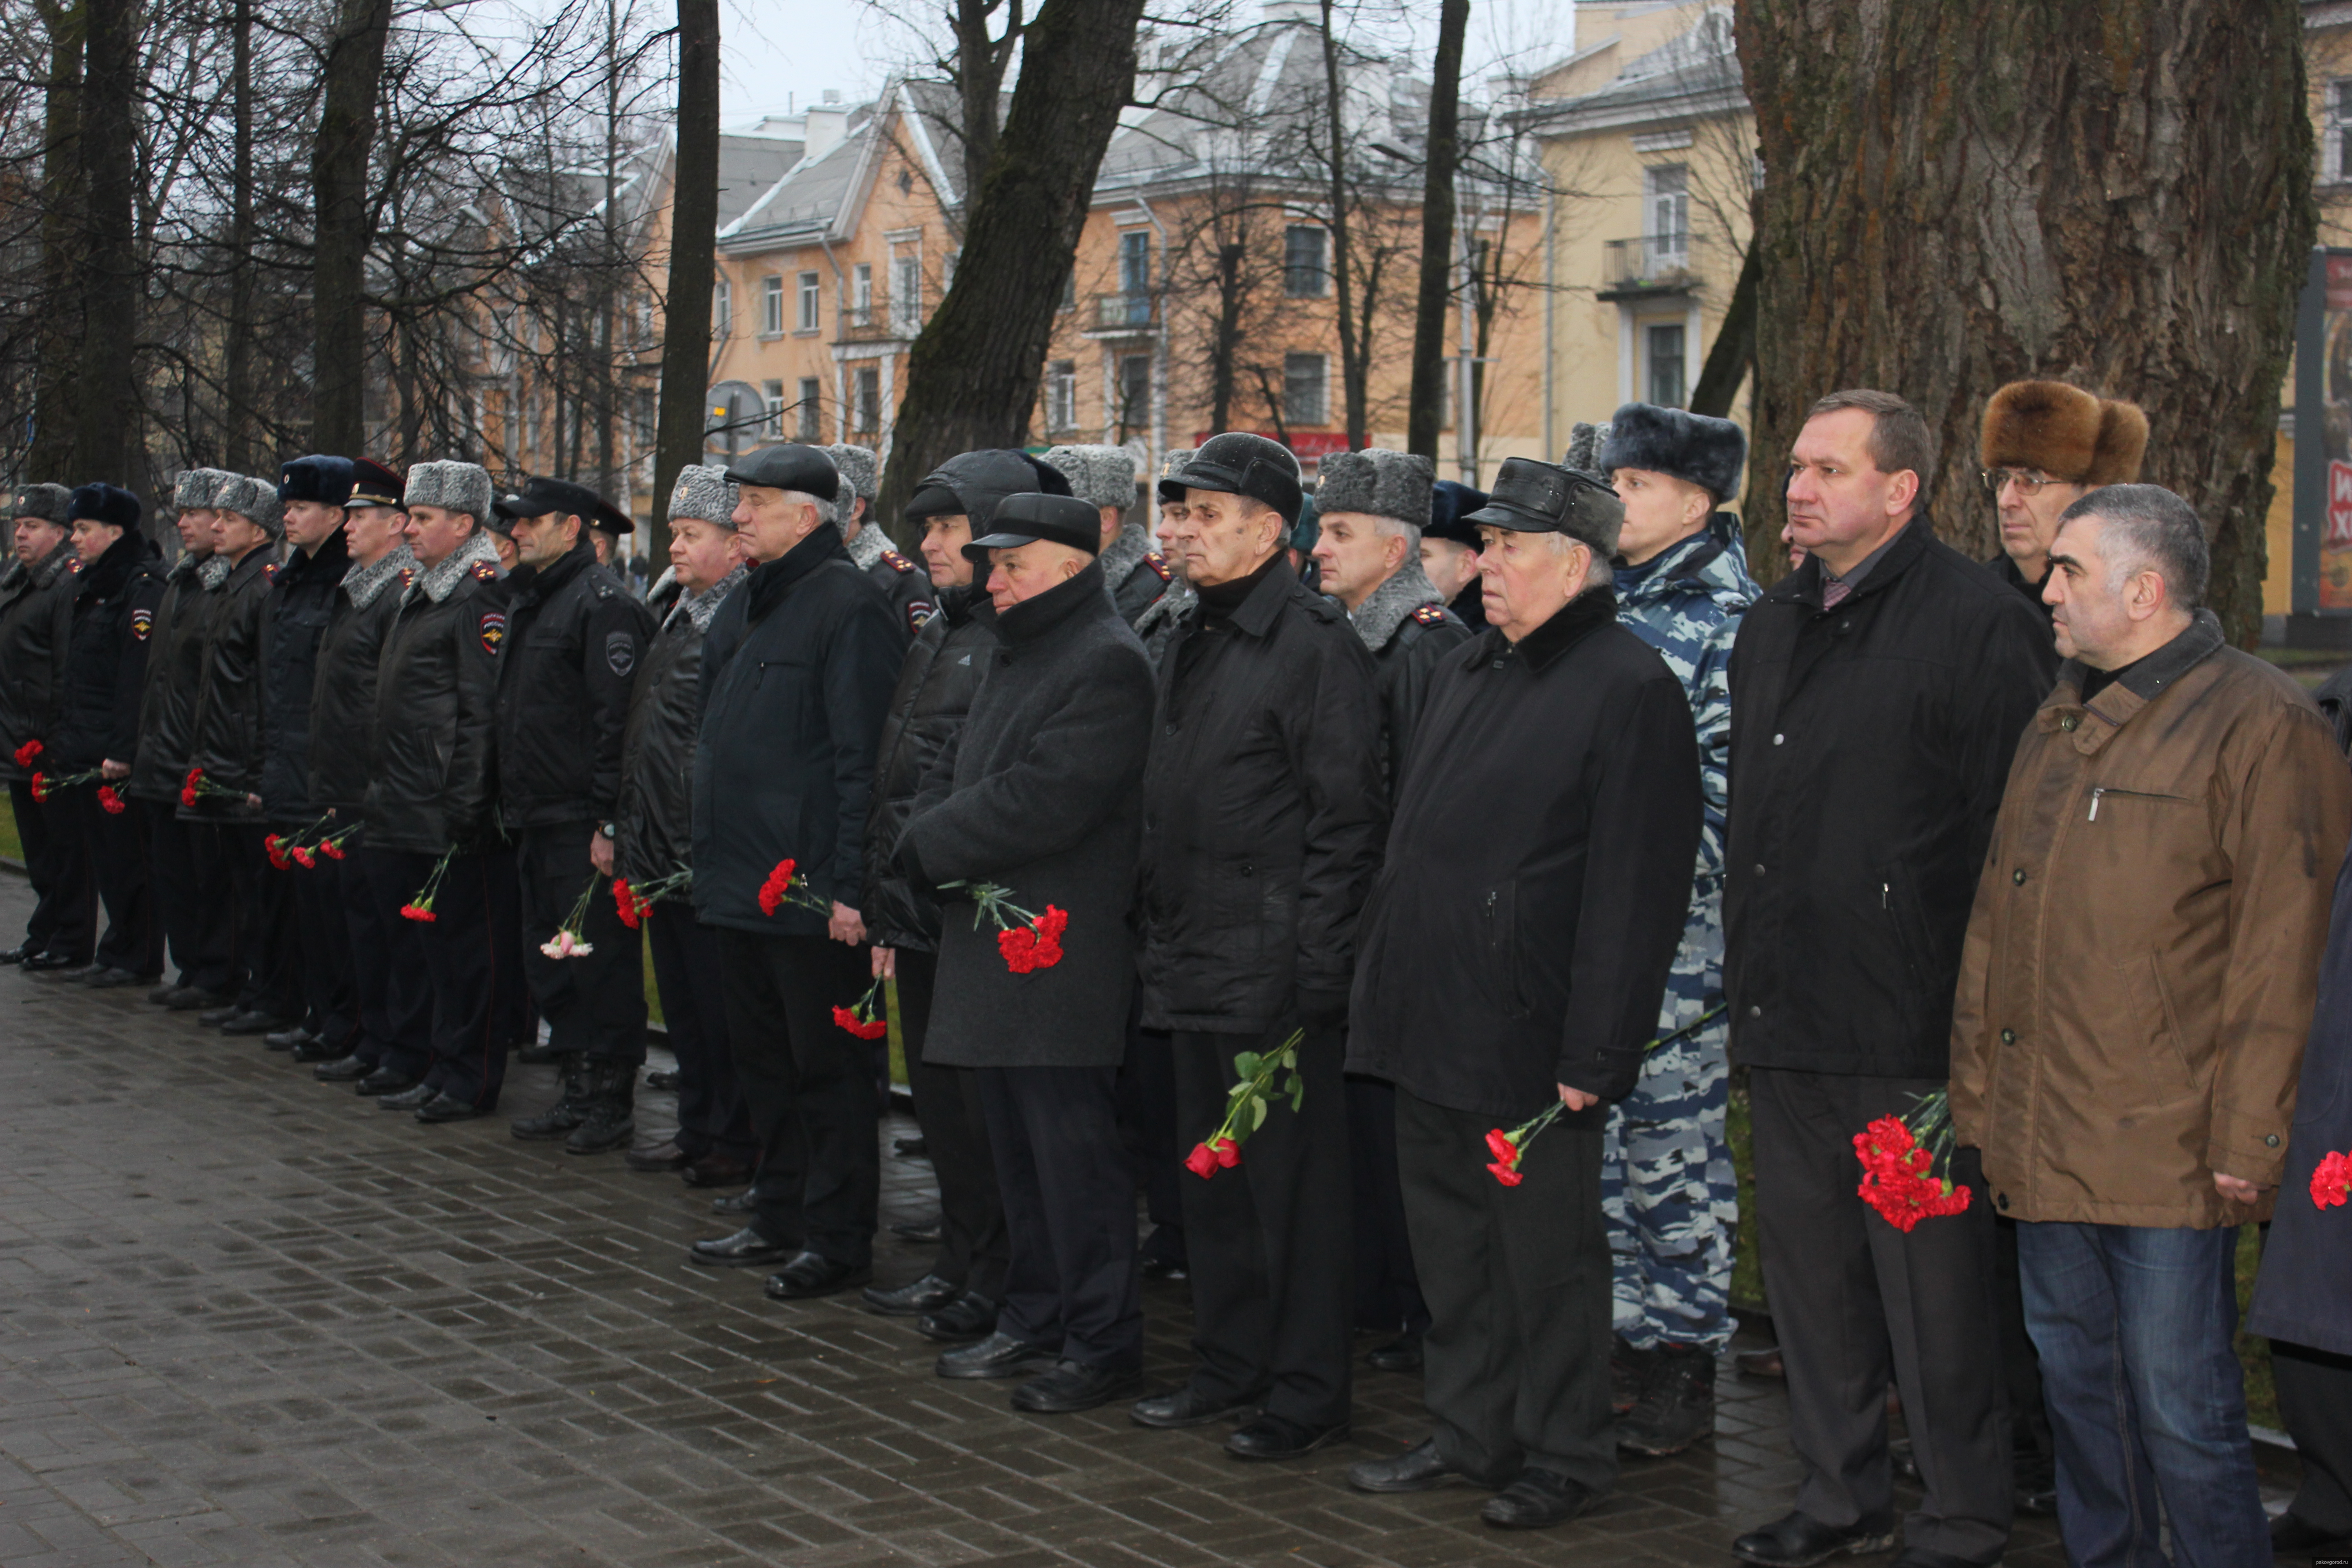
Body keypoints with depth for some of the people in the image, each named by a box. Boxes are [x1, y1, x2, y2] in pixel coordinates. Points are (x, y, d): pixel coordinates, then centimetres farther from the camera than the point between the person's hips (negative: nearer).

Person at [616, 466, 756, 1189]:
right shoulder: (674, 618, 15)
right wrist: (627, 826, 18)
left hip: (711, 854, -9)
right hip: (660, 851, 9)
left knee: (719, 1002, -1)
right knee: (681, 998, 16)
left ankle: (738, 1141, 8)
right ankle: (697, 1127, 26)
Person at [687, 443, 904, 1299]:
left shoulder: (850, 607, -15)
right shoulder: (746, 604, 14)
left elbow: (863, 757, -19)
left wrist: (849, 884, -22)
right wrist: (710, 856, 18)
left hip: (809, 885, -9)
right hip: (741, 877, 10)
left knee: (825, 1066, 0)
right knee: (762, 1056, 17)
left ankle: (838, 1238, 8)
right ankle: (781, 1217, 29)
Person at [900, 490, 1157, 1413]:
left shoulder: (1106, 662, -14)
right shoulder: (1011, 654, 18)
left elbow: (1042, 800, -22)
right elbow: (954, 773, 20)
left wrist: (928, 847, -12)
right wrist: (932, 845, -1)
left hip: (1061, 954, -10)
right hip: (994, 951, 10)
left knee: (1074, 1153, -4)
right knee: (1017, 1148, 16)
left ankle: (1104, 1343, 4)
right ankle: (1036, 1320, 26)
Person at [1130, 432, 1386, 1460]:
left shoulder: (1314, 643, -13)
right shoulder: (1193, 642, 15)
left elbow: (1346, 821, -16)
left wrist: (1310, 970, -19)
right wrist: (1154, 927, 16)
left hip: (1273, 973, -9)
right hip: (1194, 969, 9)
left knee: (1293, 1181, -1)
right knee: (1210, 1175, 16)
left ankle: (1308, 1393, 8)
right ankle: (1231, 1367, 28)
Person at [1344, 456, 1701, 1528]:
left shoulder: (1629, 689, -12)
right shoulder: (1468, 671, 15)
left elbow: (1634, 889, -16)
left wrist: (1594, 1055, -19)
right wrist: (1381, 987, 17)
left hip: (1527, 1040, -8)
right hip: (1428, 1029, 8)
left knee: (1546, 1254, 3)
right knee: (1451, 1242, 16)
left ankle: (1565, 1456, 16)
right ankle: (1469, 1430, 29)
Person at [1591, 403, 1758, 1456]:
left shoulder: (1730, 619, -7)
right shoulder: (1606, 602, 14)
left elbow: (1728, 781, -12)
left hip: (1678, 933, -7)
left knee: (1677, 1145, -1)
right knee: (1593, 1138, 11)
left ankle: (1682, 1367, 8)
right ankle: (1620, 1339, 23)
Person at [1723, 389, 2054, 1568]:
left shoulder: (1979, 622, -9)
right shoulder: (1773, 626, 15)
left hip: (1906, 1028, -7)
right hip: (1780, 1020, 8)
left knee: (1930, 1281, 0)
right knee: (1806, 1266, 15)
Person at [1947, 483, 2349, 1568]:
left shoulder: (2260, 724, -9)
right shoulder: (2061, 722, 16)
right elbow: (1995, 918, 20)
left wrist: (2247, 1138, -15)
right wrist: (1977, 1090, 16)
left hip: (2164, 1148, -8)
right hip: (2042, 1142, 8)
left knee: (2181, 1405, -3)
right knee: (2077, 1384, 16)